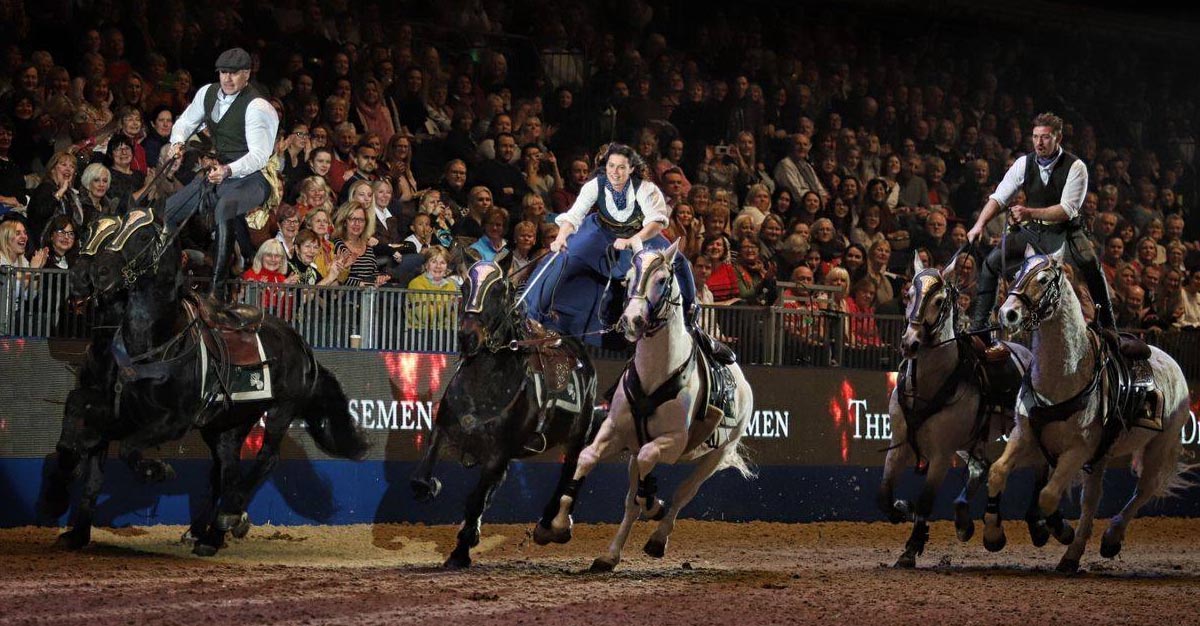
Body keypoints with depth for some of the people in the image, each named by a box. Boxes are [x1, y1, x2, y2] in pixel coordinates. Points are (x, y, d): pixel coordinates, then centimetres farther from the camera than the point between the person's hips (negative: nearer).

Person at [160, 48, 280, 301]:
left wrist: (227, 171, -43)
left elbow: (259, 155, -27)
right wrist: (177, 142, -4)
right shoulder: (208, 93, 4)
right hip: (216, 173, 9)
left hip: (248, 178, -9)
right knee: (168, 212, 6)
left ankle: (217, 287, -38)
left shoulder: (257, 106, -19)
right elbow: (186, 121, 20)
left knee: (224, 209, -39)